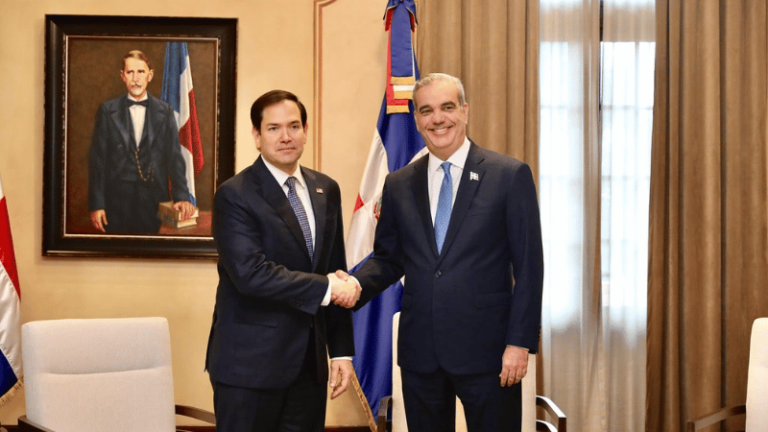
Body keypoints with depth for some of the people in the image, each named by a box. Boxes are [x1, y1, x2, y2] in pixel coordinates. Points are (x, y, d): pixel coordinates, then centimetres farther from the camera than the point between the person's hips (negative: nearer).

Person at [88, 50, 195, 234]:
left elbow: (174, 157, 2)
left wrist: (181, 196, -10)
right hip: (117, 202, 0)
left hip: (154, 201, 1)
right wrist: (96, 205, -4)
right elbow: (97, 160, 3)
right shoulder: (107, 110, 5)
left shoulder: (165, 111, 7)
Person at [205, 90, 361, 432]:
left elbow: (336, 273, 11)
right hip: (250, 364, -5)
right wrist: (324, 288, -16)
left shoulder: (326, 190, 9)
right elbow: (251, 274, -22)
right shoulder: (234, 195, -10)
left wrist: (341, 350, 9)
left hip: (309, 362, 5)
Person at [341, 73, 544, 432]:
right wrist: (356, 285, -7)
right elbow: (387, 258, 14)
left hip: (486, 350, -3)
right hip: (420, 354, 4)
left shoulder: (510, 175, -4)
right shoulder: (398, 185, 8)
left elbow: (528, 267, -5)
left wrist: (519, 342, -11)